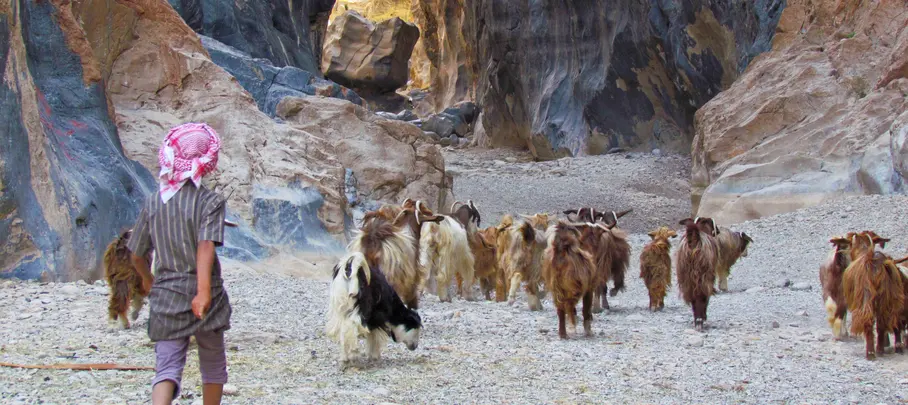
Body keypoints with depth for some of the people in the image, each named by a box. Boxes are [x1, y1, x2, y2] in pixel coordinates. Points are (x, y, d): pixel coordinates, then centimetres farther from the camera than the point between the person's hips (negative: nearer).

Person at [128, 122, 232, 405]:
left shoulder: (154, 203, 3)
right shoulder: (210, 201, -8)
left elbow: (136, 255, 9)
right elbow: (206, 247, -23)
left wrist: (147, 279, 29)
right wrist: (204, 291, -30)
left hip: (165, 297, 2)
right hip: (205, 298, -2)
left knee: (167, 366, -2)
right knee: (213, 365, 18)